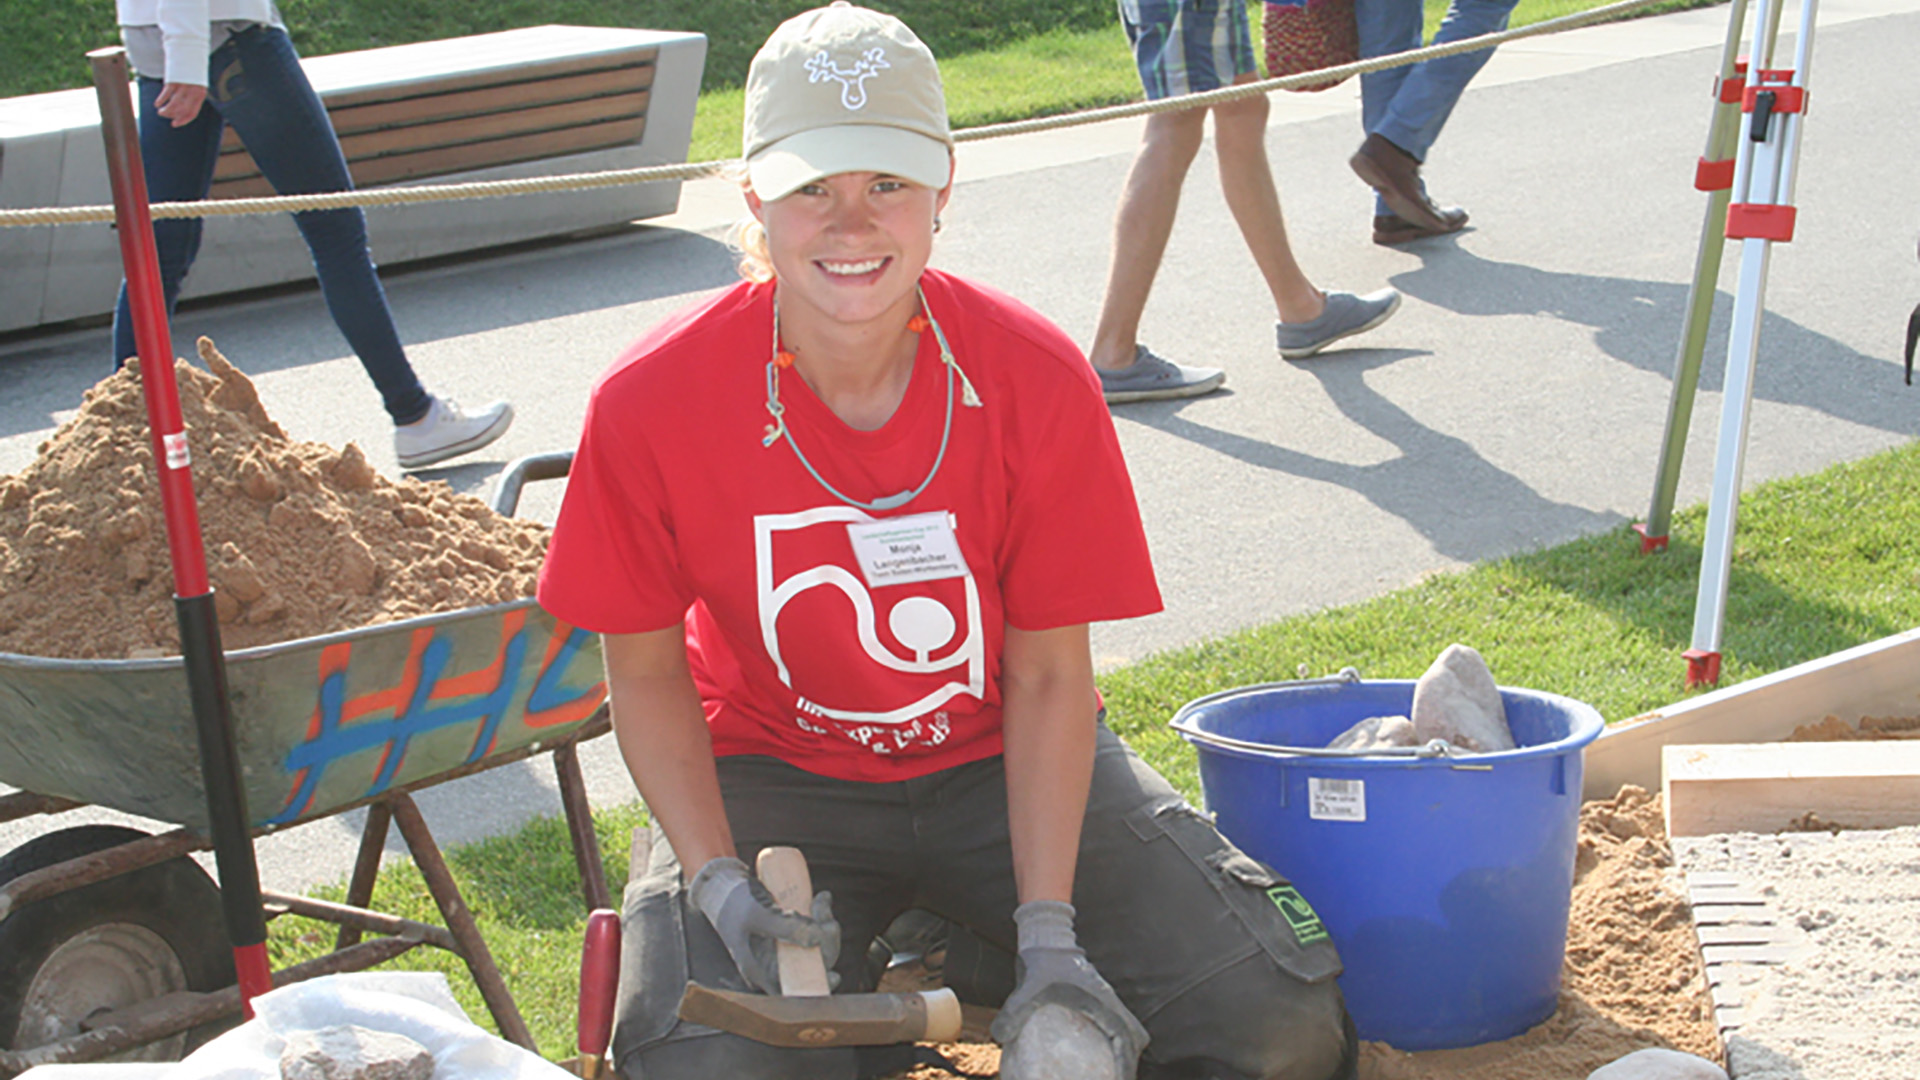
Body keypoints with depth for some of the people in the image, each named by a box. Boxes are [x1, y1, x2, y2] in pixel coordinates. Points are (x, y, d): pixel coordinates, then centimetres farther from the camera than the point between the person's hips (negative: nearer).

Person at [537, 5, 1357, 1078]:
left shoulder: (1038, 378, -17)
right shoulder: (651, 402, -18)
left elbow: (1048, 674, -10)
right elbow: (647, 670, -6)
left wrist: (1048, 934, -18)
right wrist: (717, 885, -19)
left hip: (1001, 759, 1)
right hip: (771, 776, -1)